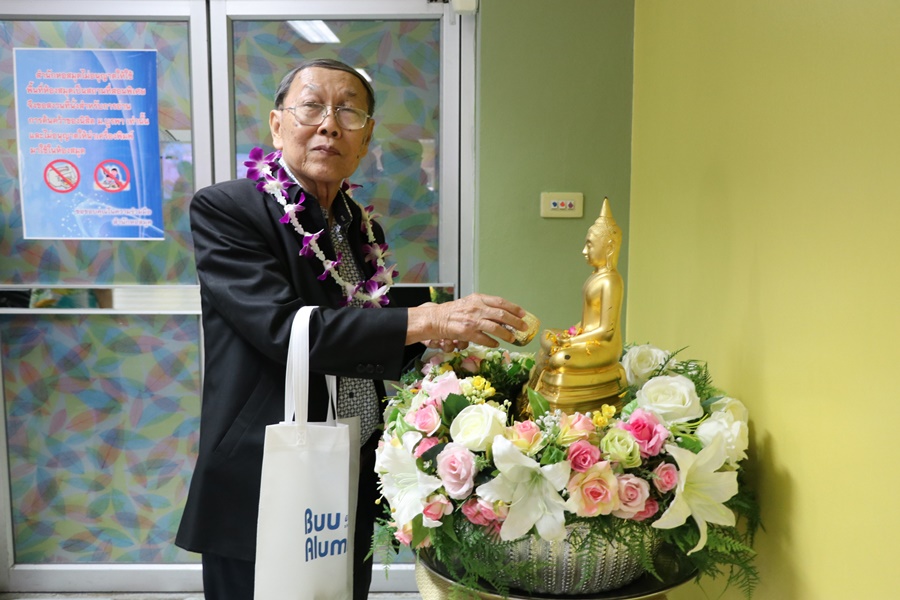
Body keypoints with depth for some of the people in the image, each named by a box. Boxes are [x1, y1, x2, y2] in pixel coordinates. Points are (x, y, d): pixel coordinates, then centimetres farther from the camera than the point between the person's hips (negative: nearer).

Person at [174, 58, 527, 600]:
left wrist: (432, 341, -4)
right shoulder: (223, 209, -11)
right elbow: (283, 329, -25)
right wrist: (424, 320, -27)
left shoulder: (364, 229, 8)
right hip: (261, 498, -5)